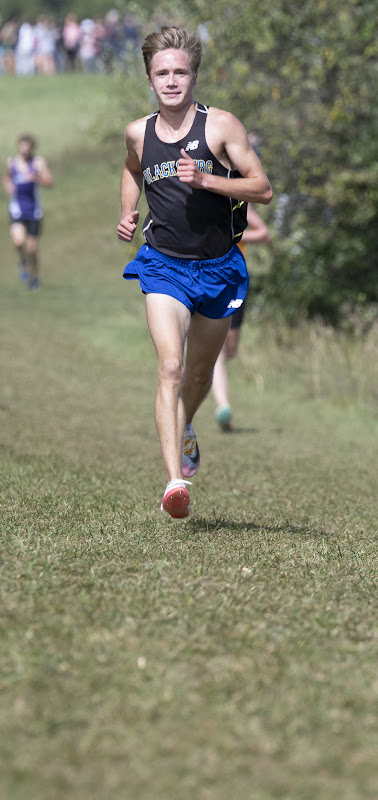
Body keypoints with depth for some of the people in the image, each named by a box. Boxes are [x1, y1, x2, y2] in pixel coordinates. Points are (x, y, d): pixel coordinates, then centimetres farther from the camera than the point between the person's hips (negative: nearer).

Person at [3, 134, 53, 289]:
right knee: (18, 240, -25)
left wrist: (36, 179, -38)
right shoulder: (12, 162, 3)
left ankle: (34, 276, 31)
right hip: (17, 210, 1)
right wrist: (7, 185, 2)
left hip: (33, 211, -1)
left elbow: (49, 182, -19)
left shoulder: (39, 162, -7)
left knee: (32, 248, 6)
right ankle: (23, 261, 8)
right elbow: (6, 177, 24)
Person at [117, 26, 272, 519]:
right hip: (163, 265, 0)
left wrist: (206, 179, -22)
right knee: (170, 367, -20)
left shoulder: (220, 125, -8)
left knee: (200, 372, 19)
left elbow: (263, 189, -9)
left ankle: (185, 431, 52)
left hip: (217, 267, 0)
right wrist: (128, 214, 7)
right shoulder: (138, 133, 1)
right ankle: (175, 481, -26)